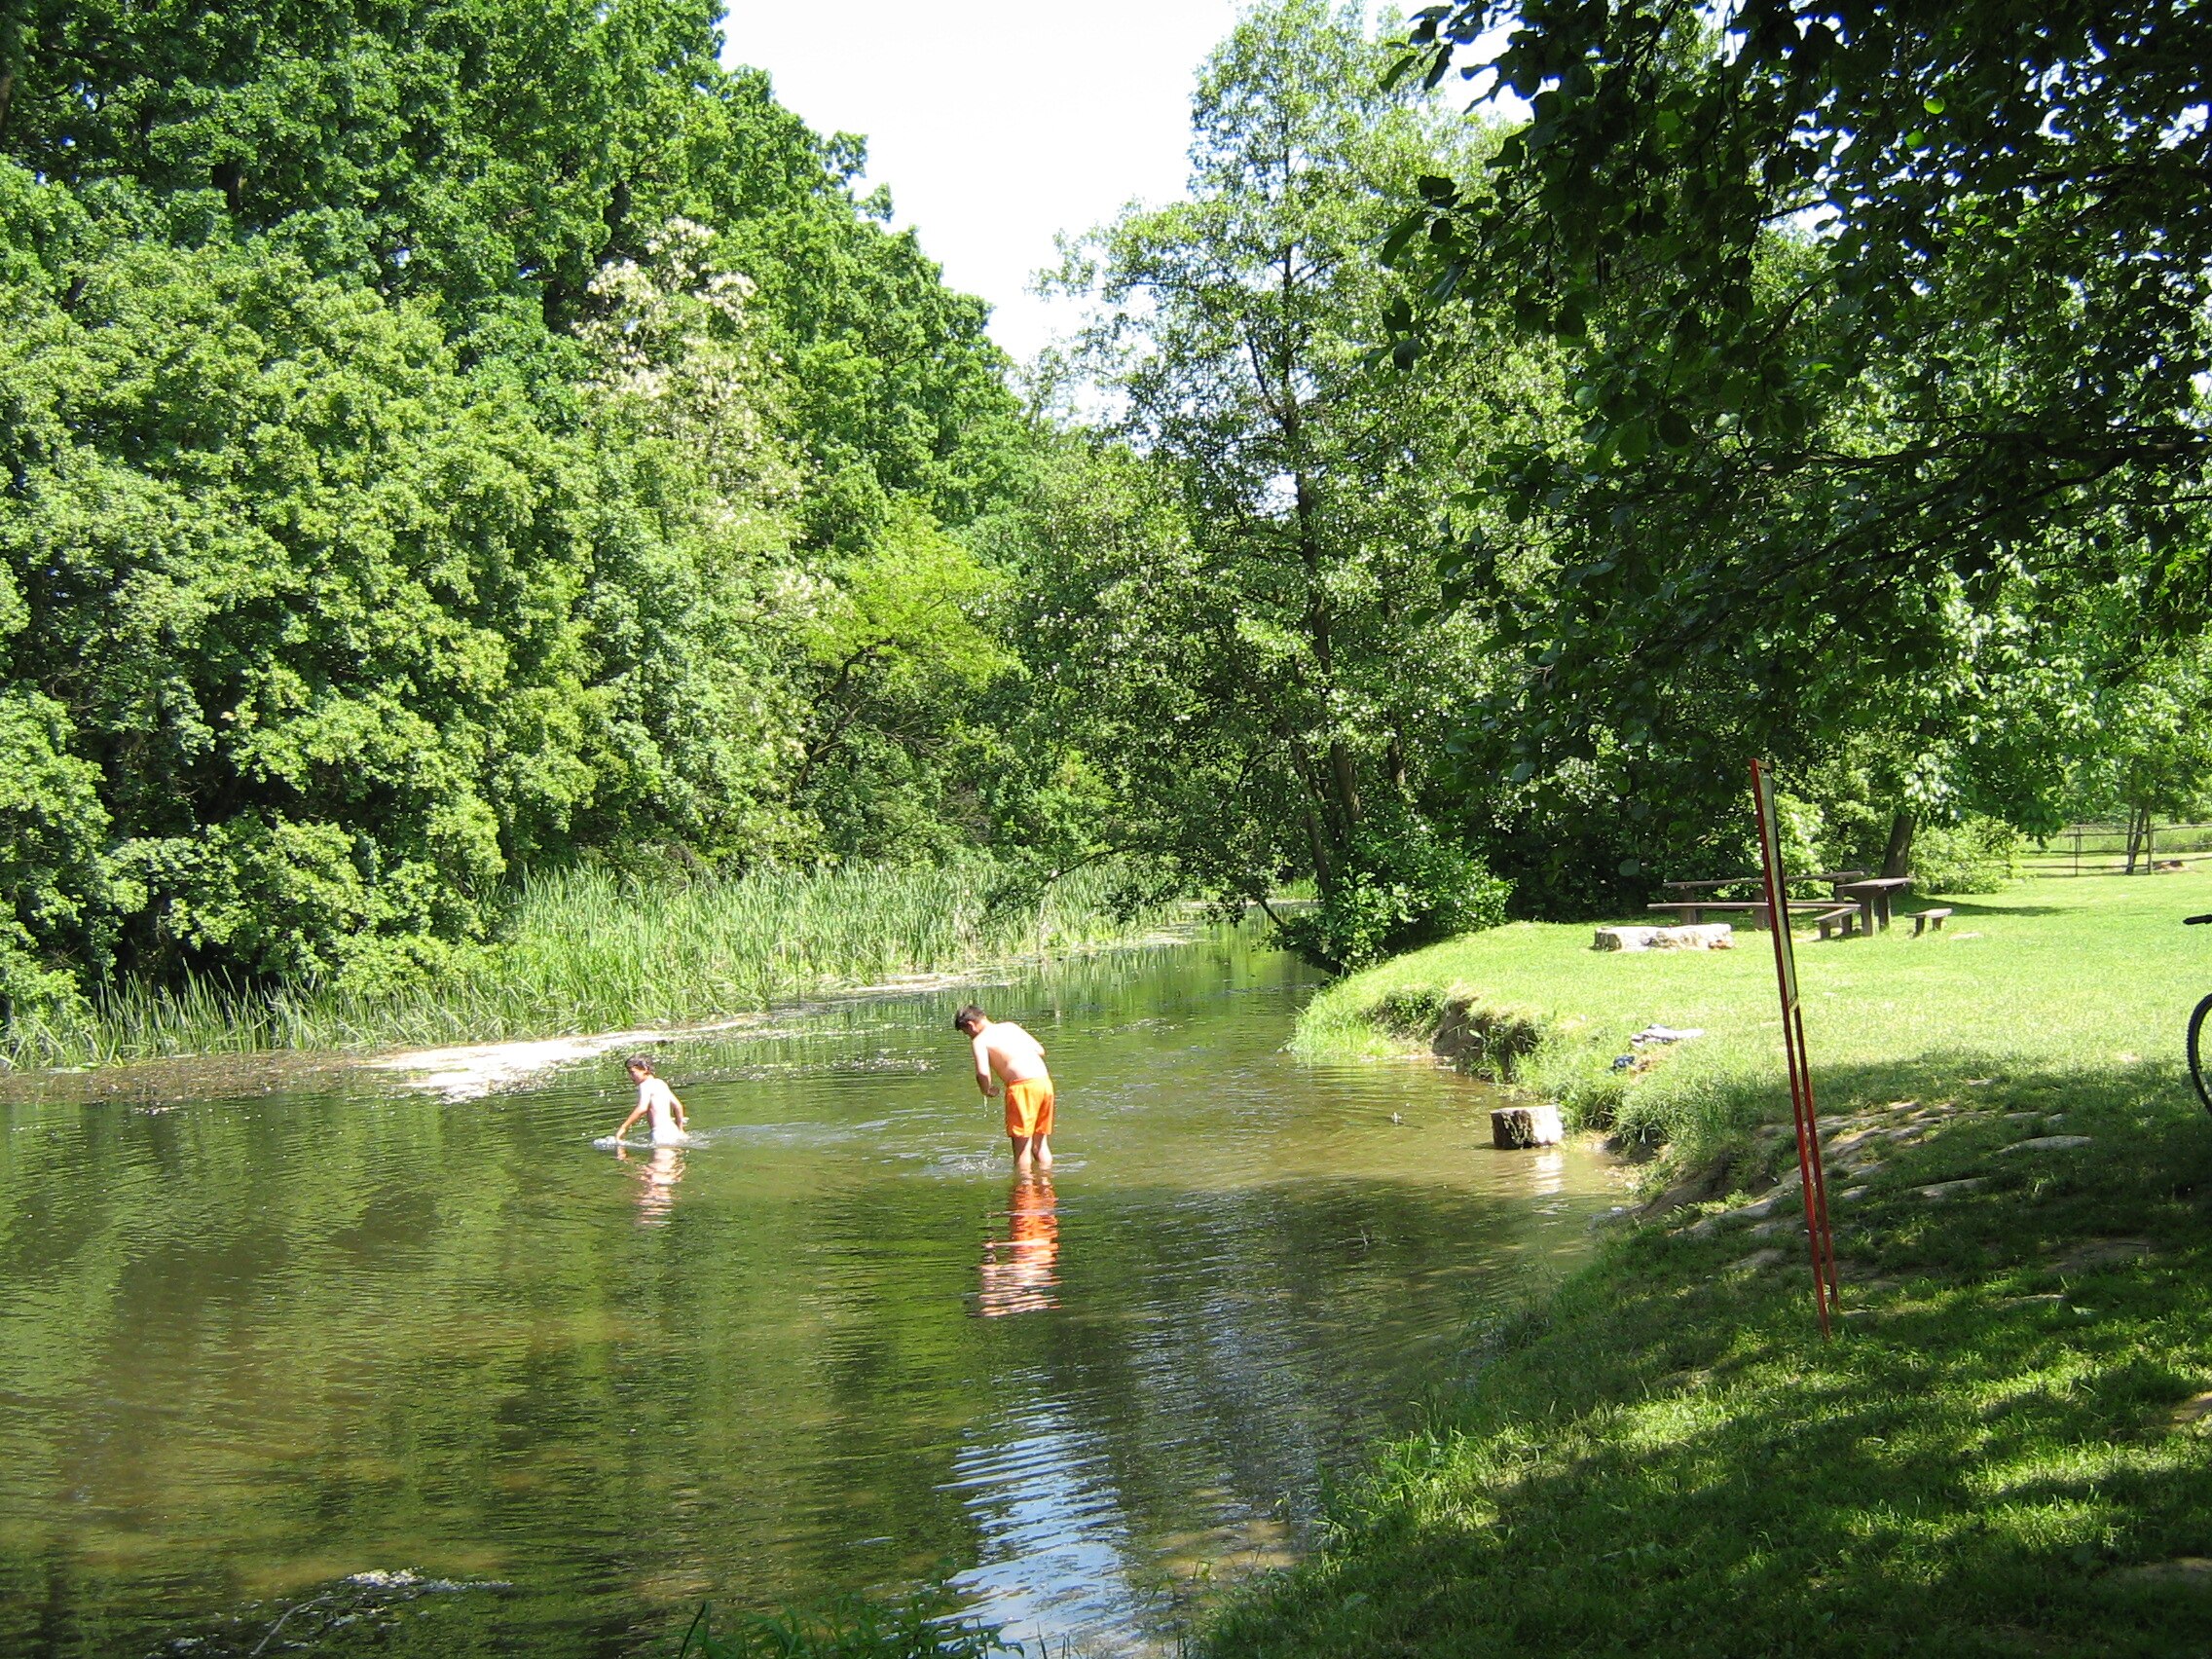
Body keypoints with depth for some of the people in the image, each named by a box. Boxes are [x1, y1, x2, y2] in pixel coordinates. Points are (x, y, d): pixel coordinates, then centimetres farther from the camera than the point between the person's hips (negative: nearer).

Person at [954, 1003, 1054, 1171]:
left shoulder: (979, 1040, 1)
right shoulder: (1010, 1026, 20)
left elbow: (983, 1073, -14)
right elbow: (1040, 1050, 19)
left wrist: (987, 1090, 6)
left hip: (1023, 1087, -7)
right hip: (1045, 1081, 7)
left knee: (1021, 1144, 4)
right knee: (1040, 1142, 18)